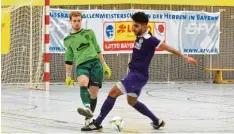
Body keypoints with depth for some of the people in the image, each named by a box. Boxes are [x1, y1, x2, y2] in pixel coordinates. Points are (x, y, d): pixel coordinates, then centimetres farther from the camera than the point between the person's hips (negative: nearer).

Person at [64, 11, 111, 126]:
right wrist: (68, 76, 21)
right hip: (81, 65, -1)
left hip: (95, 62, 1)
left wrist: (105, 65, 17)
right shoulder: (68, 40, 17)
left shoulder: (89, 33, 17)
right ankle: (87, 108, -53)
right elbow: (69, 59, 23)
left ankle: (89, 117, 6)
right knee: (83, 83, -33)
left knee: (93, 92, -7)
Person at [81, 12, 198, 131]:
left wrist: (184, 57, -8)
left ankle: (97, 123, -8)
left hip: (138, 76, -10)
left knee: (113, 93, -12)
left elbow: (168, 48, -12)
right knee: (132, 101, 24)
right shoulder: (139, 37, 7)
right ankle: (157, 122, 32)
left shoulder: (149, 39, -17)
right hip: (135, 74, 10)